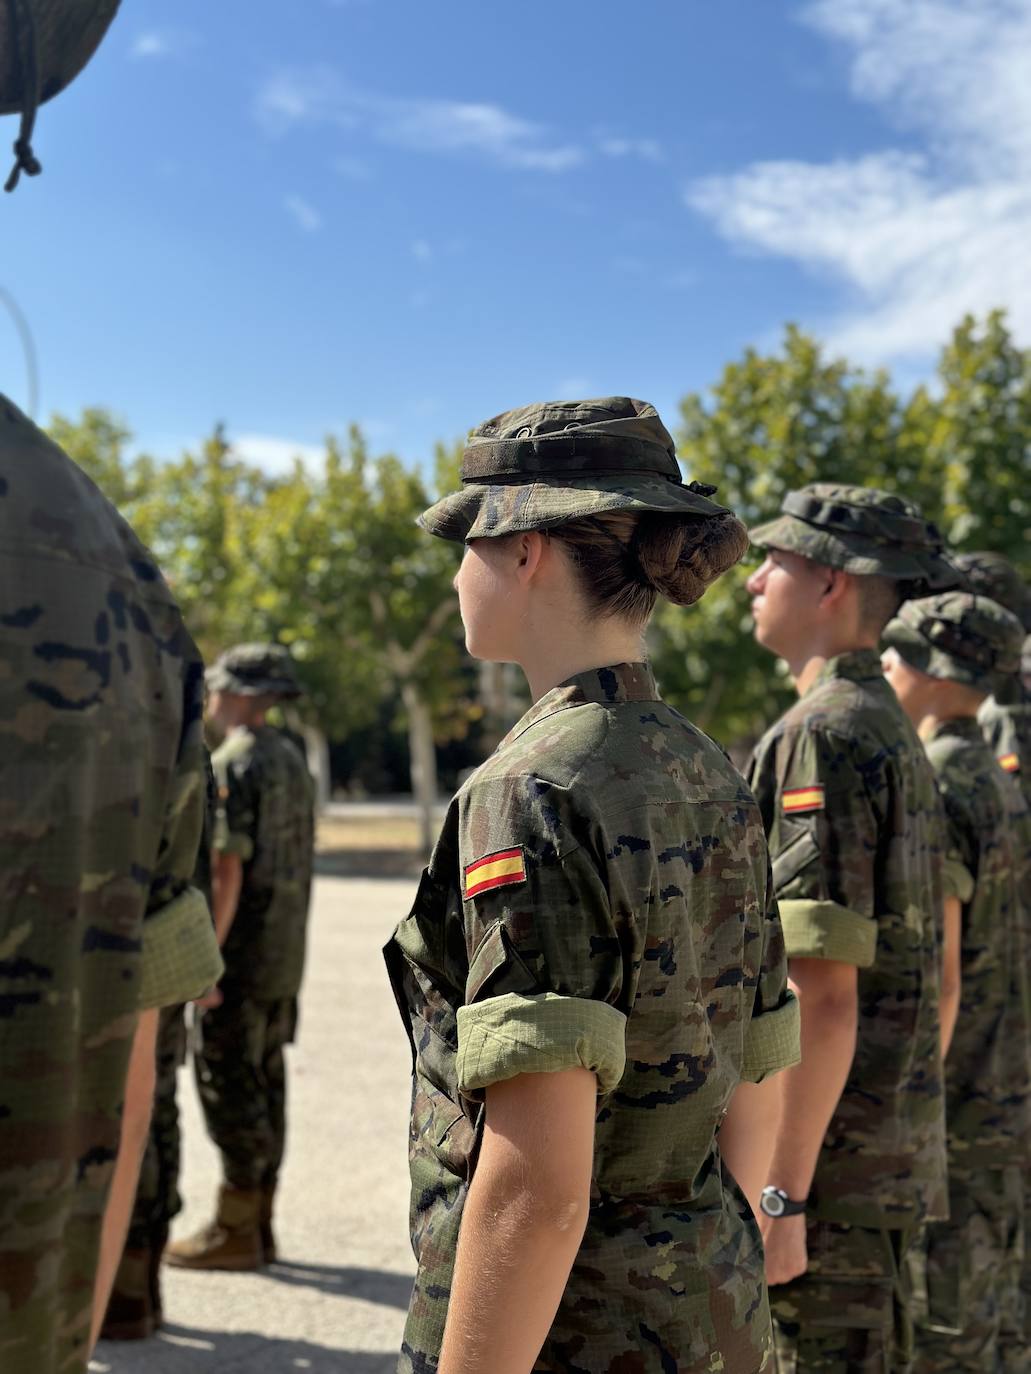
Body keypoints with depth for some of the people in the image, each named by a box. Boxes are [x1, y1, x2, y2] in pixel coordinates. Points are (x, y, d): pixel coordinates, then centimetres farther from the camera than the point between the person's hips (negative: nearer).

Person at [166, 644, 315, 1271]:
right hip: (285, 955, 9)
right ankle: (259, 1223, 18)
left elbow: (226, 873, -22)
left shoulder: (231, 766, -16)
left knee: (229, 1085, -2)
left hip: (243, 953, -9)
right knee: (265, 1083, 12)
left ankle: (234, 1231, 3)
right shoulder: (293, 760, 13)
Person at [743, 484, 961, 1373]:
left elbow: (823, 995, -23)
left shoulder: (823, 738, -18)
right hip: (892, 1151, 10)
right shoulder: (894, 733, 14)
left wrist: (778, 1194, -21)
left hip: (830, 1163, -10)